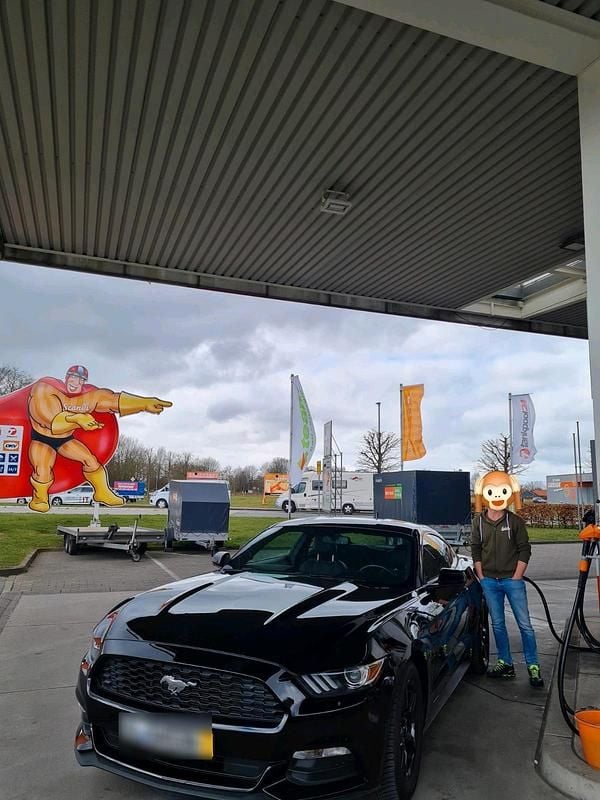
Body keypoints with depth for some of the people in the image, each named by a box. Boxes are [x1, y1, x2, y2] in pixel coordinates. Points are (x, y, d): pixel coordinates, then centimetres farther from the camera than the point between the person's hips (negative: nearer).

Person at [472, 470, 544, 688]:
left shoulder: (515, 521, -5)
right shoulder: (479, 521, 2)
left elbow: (525, 550, -3)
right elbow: (476, 550, 7)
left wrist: (516, 577, -7)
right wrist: (481, 577, 3)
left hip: (512, 580, -2)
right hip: (489, 582, 3)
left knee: (524, 624, 1)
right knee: (498, 624, 10)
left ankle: (533, 666, 11)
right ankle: (505, 664, 21)